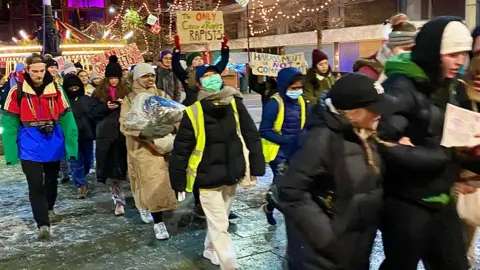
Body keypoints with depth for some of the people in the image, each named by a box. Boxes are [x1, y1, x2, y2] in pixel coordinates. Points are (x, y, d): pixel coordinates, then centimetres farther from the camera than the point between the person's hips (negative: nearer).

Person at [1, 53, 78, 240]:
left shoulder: (56, 90, -2)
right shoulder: (17, 92, -7)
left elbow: (66, 119, -2)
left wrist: (71, 145, -7)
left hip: (53, 146, 3)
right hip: (30, 148, -3)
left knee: (51, 180, 21)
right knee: (36, 185, -7)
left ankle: (49, 208, 45)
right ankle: (43, 224, -2)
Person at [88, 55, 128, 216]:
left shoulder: (125, 91, 7)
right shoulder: (99, 92, 7)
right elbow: (92, 112, 3)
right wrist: (106, 106, -12)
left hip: (122, 133, 0)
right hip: (106, 134, 0)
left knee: (119, 167, -2)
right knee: (111, 168, -1)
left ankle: (117, 198, 6)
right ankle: (118, 199, 10)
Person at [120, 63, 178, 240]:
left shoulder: (162, 95, 7)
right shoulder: (130, 99, -1)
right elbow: (125, 125, -11)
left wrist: (171, 127, -23)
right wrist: (145, 132, -27)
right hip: (141, 146, -3)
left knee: (161, 182, 9)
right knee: (154, 183, -9)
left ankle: (144, 207, 38)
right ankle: (158, 223, 1)